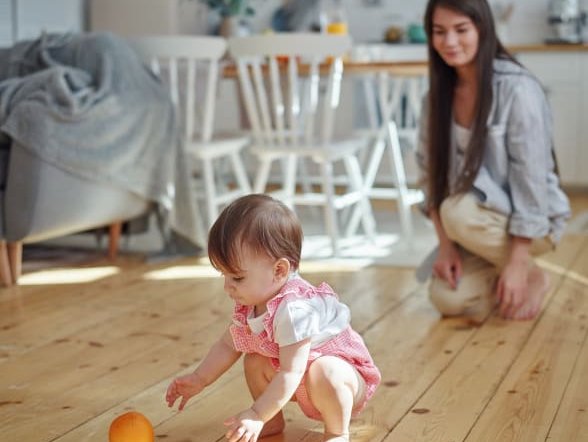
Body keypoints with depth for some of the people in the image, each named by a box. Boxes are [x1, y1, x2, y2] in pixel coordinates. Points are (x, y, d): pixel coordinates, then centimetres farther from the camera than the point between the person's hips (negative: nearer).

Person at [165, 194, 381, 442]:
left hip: (341, 369, -9)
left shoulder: (294, 309, -37)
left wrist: (256, 415, -36)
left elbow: (290, 374, -37)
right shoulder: (249, 305, -8)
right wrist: (199, 380, 3)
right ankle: (274, 422, 14)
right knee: (254, 362, 2)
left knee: (323, 373, -37)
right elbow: (227, 345, 9)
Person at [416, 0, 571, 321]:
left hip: (532, 221, -4)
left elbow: (531, 180, -21)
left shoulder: (518, 89, -20)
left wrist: (518, 263, -22)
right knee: (447, 298, -19)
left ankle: (531, 276, -6)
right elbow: (431, 171, -1)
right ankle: (500, 281, 15)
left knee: (458, 210, -33)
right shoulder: (438, 94, -2)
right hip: (479, 223, 5)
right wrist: (446, 244, -11)